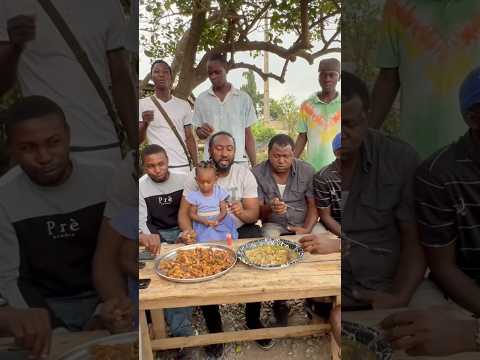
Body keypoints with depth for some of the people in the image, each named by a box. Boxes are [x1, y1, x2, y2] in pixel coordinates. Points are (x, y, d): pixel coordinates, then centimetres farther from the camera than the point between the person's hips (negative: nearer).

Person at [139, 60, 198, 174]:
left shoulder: (184, 105, 8)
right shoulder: (143, 104, 2)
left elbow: (189, 138, 11)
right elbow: (138, 140, 1)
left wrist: (196, 165, 5)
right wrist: (145, 124, -19)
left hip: (182, 166, 2)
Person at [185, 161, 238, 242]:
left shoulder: (219, 193, 3)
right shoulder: (195, 196, 1)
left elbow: (224, 211, 3)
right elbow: (192, 214, 3)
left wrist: (217, 220, -15)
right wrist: (203, 220, -13)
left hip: (219, 225, 1)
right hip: (203, 228, -1)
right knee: (204, 242, -22)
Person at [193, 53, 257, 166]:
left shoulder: (243, 98, 3)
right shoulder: (201, 99, 6)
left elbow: (248, 134, 5)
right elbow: (199, 133, 13)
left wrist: (254, 165, 2)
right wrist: (202, 132, -11)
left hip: (239, 161, -1)